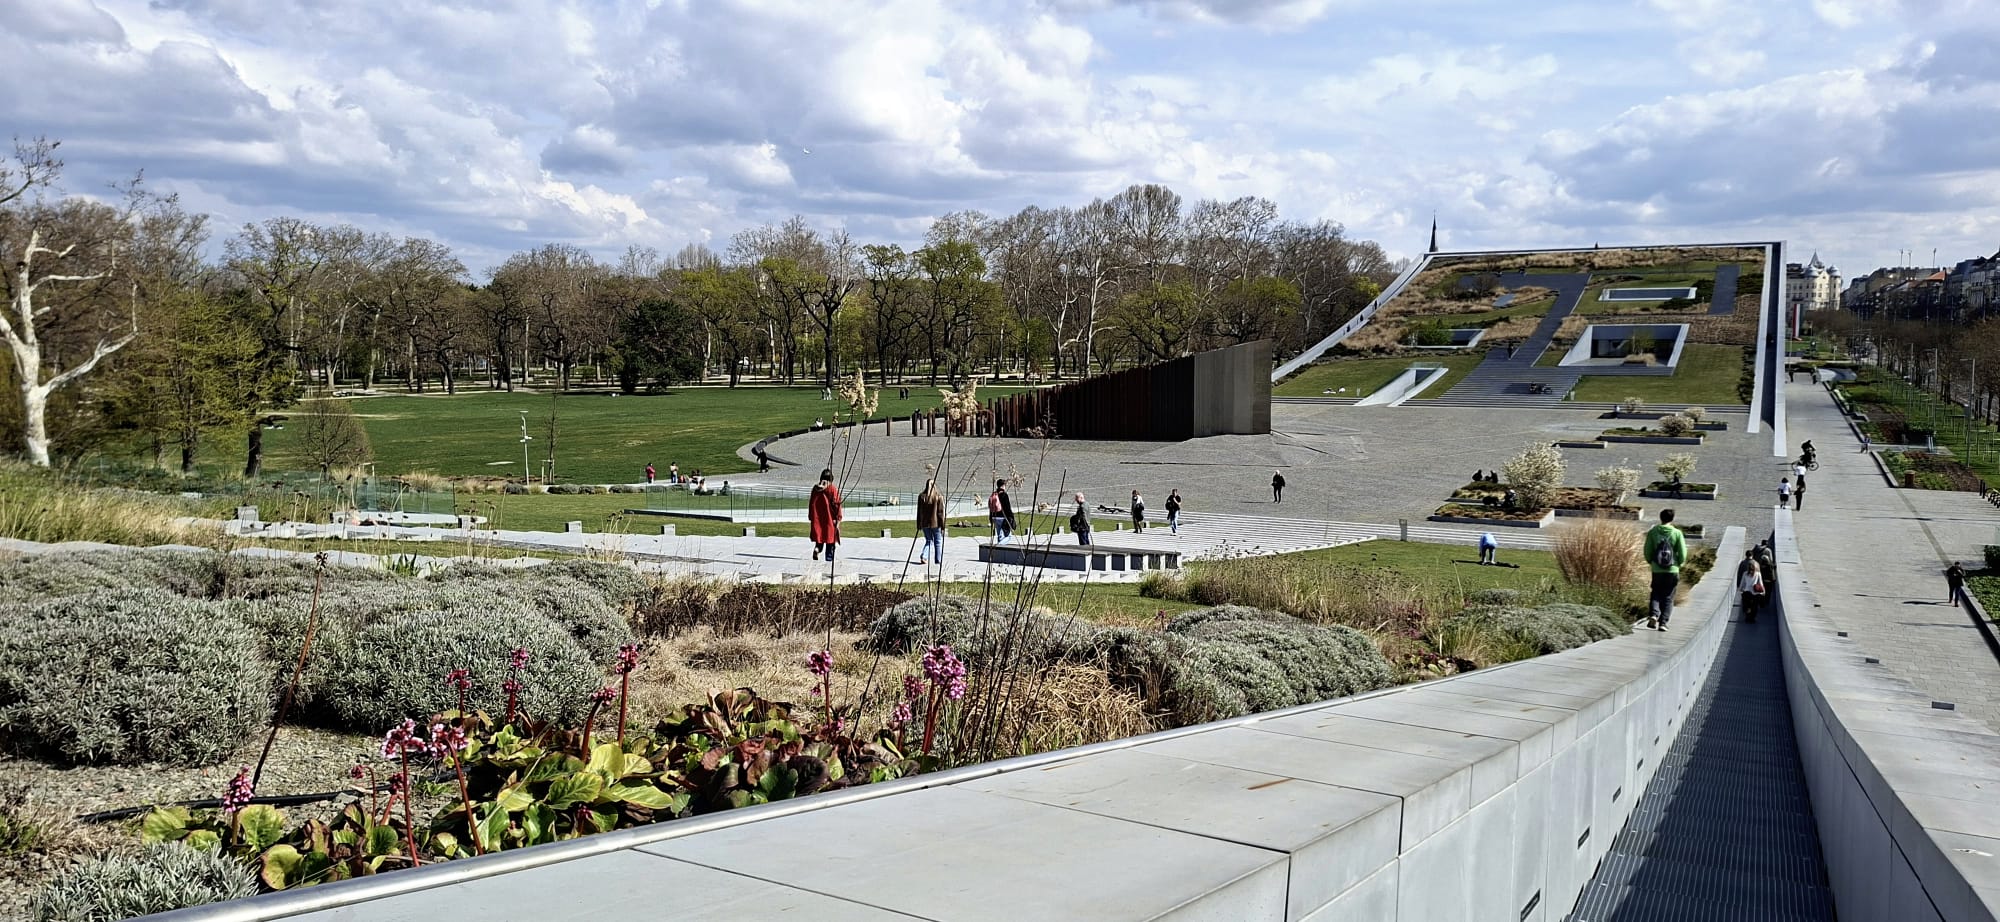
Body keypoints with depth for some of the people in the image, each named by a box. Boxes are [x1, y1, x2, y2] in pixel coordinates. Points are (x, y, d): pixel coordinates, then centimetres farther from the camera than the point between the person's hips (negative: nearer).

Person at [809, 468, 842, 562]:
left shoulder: (815, 488, 2)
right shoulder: (833, 489, -9)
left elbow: (811, 503, 8)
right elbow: (836, 504, -11)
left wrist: (810, 516, 17)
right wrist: (838, 518, -7)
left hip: (817, 518, 3)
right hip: (829, 519, -3)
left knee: (819, 537, 12)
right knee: (830, 536, 7)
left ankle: (817, 549, -16)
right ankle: (829, 557, 6)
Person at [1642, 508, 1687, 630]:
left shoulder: (1653, 532, -4)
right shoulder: (1677, 533, -6)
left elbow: (1647, 551, -1)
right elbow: (1683, 553, -6)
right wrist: (1678, 564, 13)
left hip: (1657, 570, 1)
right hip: (1673, 571, -1)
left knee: (1655, 594, 15)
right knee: (1668, 598, 9)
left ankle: (1653, 614, -9)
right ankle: (1663, 622, 2)